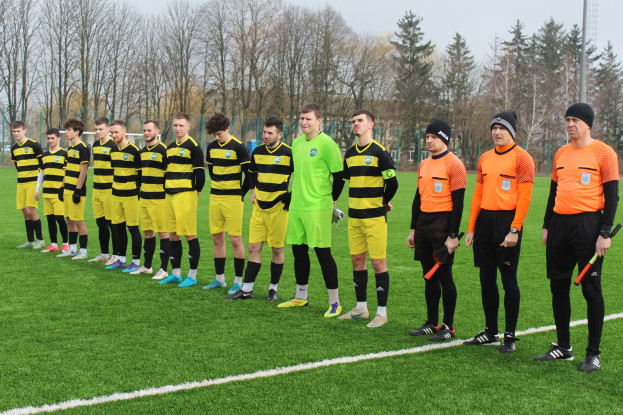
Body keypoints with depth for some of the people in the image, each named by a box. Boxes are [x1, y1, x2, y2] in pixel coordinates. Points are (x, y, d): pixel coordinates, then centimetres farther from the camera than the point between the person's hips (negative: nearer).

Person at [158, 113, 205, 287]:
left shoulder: (193, 146, -6)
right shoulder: (170, 147, 17)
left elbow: (200, 172, -8)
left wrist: (196, 192, -4)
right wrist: (166, 191, 15)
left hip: (186, 195, -8)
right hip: (169, 195, 8)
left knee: (190, 235, -4)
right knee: (172, 235, 11)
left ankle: (192, 276, 3)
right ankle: (175, 273, 21)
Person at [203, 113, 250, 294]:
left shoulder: (238, 147, -9)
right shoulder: (211, 147, 9)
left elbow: (249, 173, -7)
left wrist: (240, 194, -3)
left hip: (233, 199, -6)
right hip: (215, 198, 6)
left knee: (235, 239, -4)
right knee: (217, 238, 9)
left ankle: (238, 282, 3)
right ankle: (219, 279, 19)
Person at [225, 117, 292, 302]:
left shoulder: (288, 153, -9)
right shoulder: (258, 151, 7)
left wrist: (290, 196, -6)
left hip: (278, 207, -5)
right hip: (259, 206, 5)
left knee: (277, 250, 3)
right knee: (253, 247, 3)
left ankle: (273, 289, 17)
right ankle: (246, 290, 9)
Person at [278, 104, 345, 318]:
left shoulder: (326, 143, -11)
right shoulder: (296, 143, 12)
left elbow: (339, 175, -9)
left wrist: (331, 200, -4)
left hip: (317, 207, -7)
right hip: (296, 206, 7)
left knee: (322, 252, -4)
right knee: (298, 251, 13)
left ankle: (334, 302, 5)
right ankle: (301, 297, 27)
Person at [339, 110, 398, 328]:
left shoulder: (379, 152, -8)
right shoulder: (349, 153, 12)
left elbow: (392, 182, -8)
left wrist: (382, 203, 4)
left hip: (375, 217, -6)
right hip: (354, 216, 7)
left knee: (378, 262, -4)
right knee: (357, 260, 11)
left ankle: (382, 312, 2)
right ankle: (361, 307, 22)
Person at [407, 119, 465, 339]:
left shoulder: (454, 164, -9)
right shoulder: (423, 165, 15)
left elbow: (457, 202, -13)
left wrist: (453, 235, -16)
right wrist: (413, 229, 16)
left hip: (442, 225, -7)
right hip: (423, 224, 7)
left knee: (444, 276, -2)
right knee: (429, 276, 11)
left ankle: (448, 326, 7)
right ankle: (432, 323, 19)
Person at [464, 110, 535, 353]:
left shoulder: (521, 158, -5)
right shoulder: (485, 158, 15)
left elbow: (525, 197, -11)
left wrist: (514, 230, -17)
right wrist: (471, 228, 12)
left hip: (507, 220, -6)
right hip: (484, 219, 7)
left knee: (508, 280, -2)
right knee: (486, 280, 10)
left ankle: (510, 336, 7)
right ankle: (490, 332, 22)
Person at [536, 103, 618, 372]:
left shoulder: (603, 153, -4)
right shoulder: (561, 154, 14)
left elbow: (611, 195, -7)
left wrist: (605, 232, -13)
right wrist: (547, 226, 15)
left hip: (588, 225, -6)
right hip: (559, 224, 7)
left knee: (591, 289, -1)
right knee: (558, 287, 10)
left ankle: (593, 353, 8)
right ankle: (563, 347, 22)